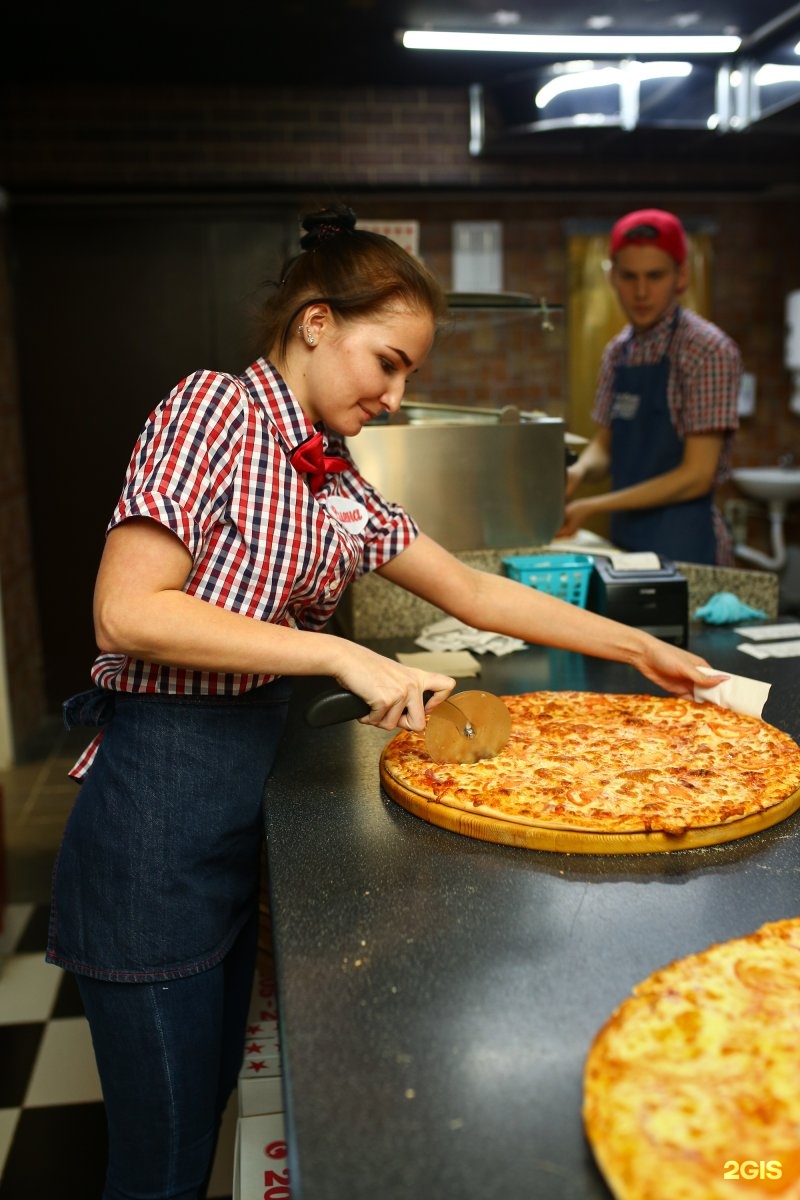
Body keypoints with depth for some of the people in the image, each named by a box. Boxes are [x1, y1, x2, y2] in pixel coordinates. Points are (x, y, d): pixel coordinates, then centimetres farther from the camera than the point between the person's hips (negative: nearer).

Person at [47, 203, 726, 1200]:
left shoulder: (337, 487, 9)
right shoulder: (215, 408, -12)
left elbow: (473, 591, 14)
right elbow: (127, 612, -21)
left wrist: (641, 648, 14)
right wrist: (343, 656, -23)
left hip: (242, 803, 7)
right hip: (157, 808, -7)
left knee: (211, 1098, 21)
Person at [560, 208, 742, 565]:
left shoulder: (709, 351, -14)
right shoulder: (617, 351, 6)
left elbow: (697, 475, -17)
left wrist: (593, 506, -18)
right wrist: (579, 471, -11)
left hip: (684, 543, -6)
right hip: (625, 536, 6)